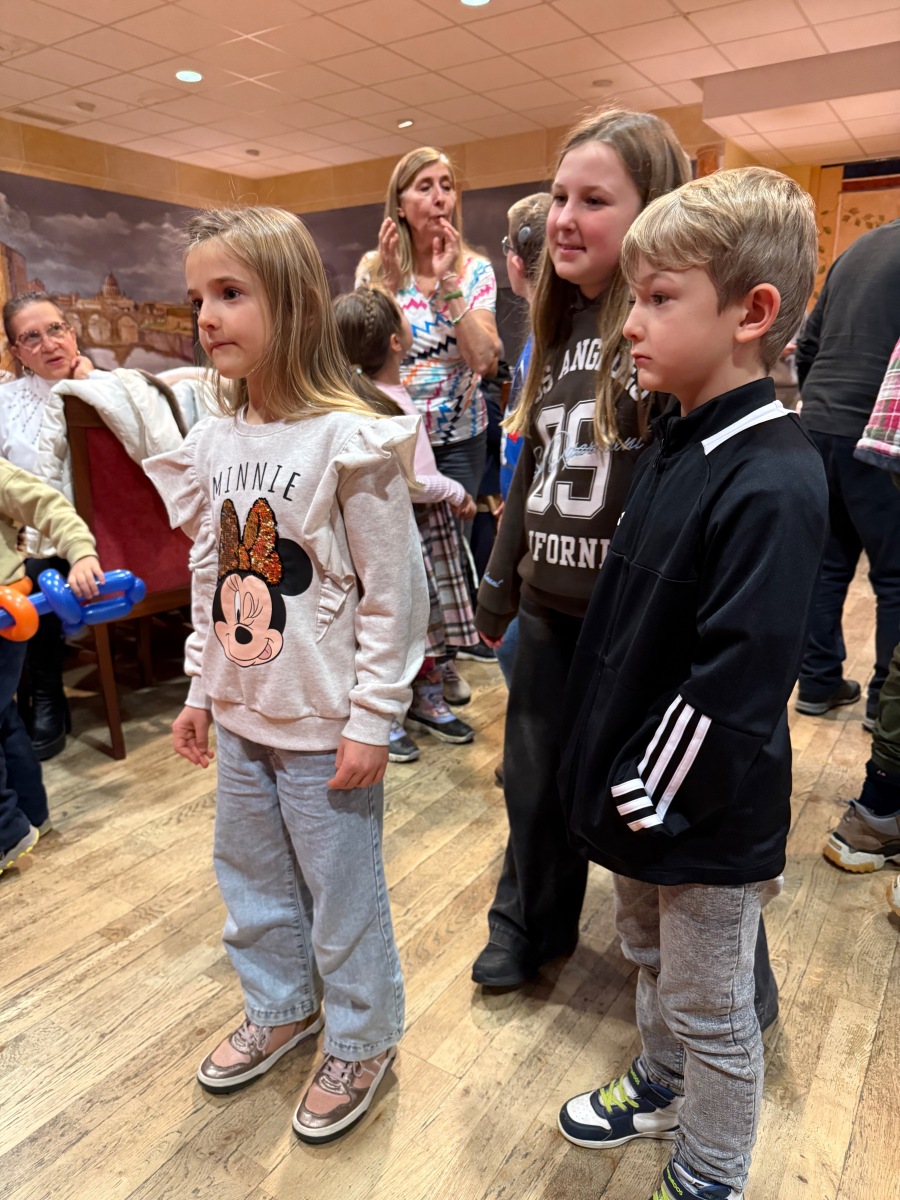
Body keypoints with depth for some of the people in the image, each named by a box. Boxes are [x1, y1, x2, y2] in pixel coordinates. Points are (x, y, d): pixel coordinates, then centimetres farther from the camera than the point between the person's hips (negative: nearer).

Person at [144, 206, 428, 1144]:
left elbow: (393, 594, -16)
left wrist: (370, 720, -15)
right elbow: (209, 577, 11)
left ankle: (361, 1041, 37)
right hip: (241, 716, 7)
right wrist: (200, 691, 13)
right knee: (248, 874, 23)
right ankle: (279, 1008, 49)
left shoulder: (350, 442, -17)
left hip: (325, 725, -7)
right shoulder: (213, 442, 3)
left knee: (342, 891, 11)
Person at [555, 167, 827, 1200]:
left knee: (712, 1010, 16)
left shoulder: (772, 483, -25)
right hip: (635, 795, 8)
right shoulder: (677, 444, 3)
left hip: (702, 814, -8)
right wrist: (612, 777, 11)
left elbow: (736, 680, -26)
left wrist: (652, 799, -16)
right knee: (650, 958, 30)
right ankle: (661, 1085, 56)